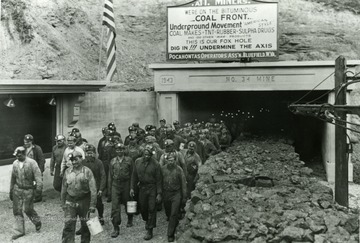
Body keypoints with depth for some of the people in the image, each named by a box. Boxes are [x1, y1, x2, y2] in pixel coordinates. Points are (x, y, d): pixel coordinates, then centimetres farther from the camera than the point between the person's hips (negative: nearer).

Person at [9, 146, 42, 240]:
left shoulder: (32, 163, -12)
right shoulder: (15, 163, 4)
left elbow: (37, 175, -17)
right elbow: (13, 178, 14)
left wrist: (38, 187, -27)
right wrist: (11, 191, 17)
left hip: (28, 190, -5)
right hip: (17, 189, 5)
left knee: (28, 209, 0)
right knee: (17, 210, 5)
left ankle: (37, 222, 29)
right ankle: (19, 231, 17)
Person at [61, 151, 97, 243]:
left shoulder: (87, 171, -8)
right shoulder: (68, 171, 2)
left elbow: (93, 189, -10)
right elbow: (64, 188, 11)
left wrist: (92, 205, -14)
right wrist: (63, 203, 11)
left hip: (84, 201, -2)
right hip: (70, 202, 2)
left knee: (85, 226, 11)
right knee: (68, 225, -5)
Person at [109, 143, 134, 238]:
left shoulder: (129, 160, -3)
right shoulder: (113, 161, 4)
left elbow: (132, 173, -1)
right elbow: (110, 175, 10)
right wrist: (110, 187, 7)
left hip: (126, 184, -1)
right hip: (115, 185, 1)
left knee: (127, 203, 15)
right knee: (115, 206, -5)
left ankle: (130, 219, 43)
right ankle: (116, 228, 1)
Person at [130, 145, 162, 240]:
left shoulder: (155, 164, -12)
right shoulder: (138, 161, -1)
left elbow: (158, 179, -9)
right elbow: (134, 175, 7)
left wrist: (159, 193, -10)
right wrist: (132, 188, 3)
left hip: (152, 188, -4)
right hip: (142, 187, 4)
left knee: (151, 209, -2)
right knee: (142, 207, 13)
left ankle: (149, 231, 7)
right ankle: (147, 220, 44)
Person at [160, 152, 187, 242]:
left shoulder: (179, 169, -7)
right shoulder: (162, 169, -1)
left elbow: (183, 184, -2)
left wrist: (184, 197, -2)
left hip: (176, 194, -3)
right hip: (166, 194, 3)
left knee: (174, 214, -8)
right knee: (168, 213, 16)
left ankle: (171, 234, 1)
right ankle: (175, 223, 46)